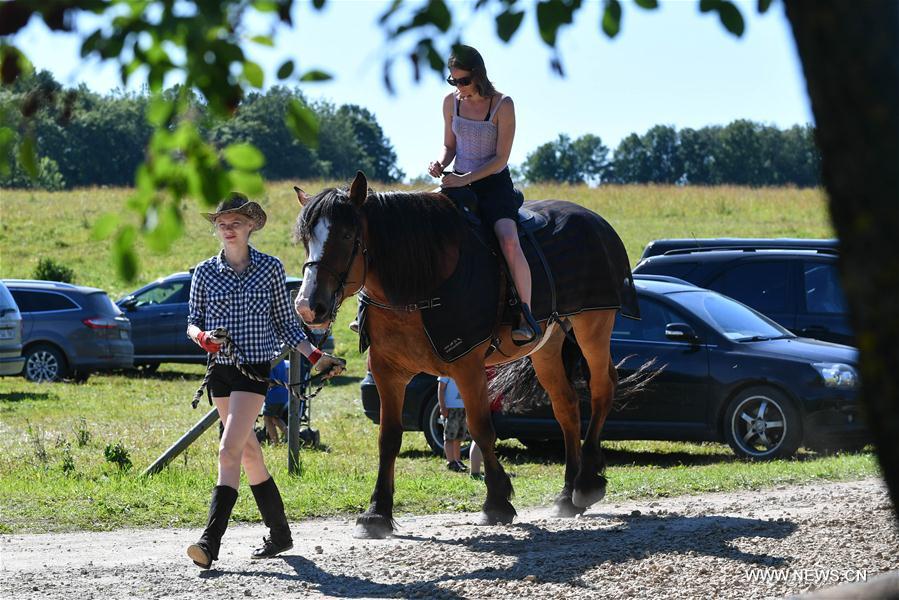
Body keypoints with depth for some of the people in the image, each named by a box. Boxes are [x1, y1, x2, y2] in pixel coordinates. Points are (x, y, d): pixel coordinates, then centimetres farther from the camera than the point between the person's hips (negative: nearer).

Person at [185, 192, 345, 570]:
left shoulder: (270, 269, 1)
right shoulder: (205, 272, 6)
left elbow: (285, 324, 7)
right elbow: (192, 322, 9)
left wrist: (315, 357, -2)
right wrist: (203, 337, -14)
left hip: (255, 371, -4)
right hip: (220, 370, 4)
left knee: (230, 450, -16)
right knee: (248, 453, 12)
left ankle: (210, 542, -24)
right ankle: (280, 535, 25)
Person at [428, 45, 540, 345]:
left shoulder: (503, 105, -11)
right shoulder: (451, 101, 3)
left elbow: (501, 158, -12)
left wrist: (465, 179, -21)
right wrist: (440, 164, -8)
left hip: (494, 184, -5)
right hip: (458, 182, 5)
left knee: (509, 242, -29)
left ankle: (527, 318, -26)